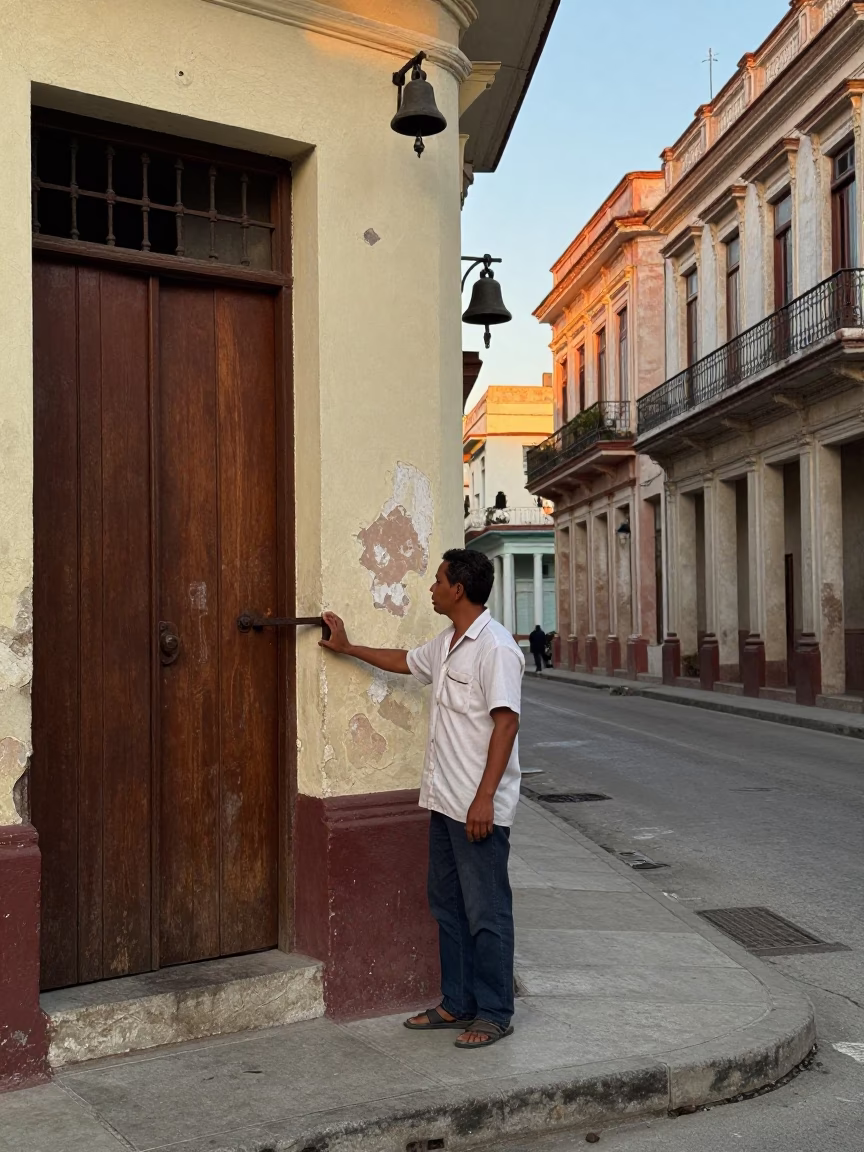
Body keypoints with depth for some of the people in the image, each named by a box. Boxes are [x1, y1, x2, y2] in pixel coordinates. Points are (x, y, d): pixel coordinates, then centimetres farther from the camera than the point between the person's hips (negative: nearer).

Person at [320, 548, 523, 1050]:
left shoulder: (495, 647, -16)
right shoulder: (446, 646, 13)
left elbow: (506, 722, -21)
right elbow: (405, 661, 33)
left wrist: (485, 797, -24)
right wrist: (348, 647, 38)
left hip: (479, 807, -10)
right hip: (444, 801, 10)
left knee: (486, 913, 0)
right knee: (449, 907, 16)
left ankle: (495, 1013, 11)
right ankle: (458, 1003, 27)